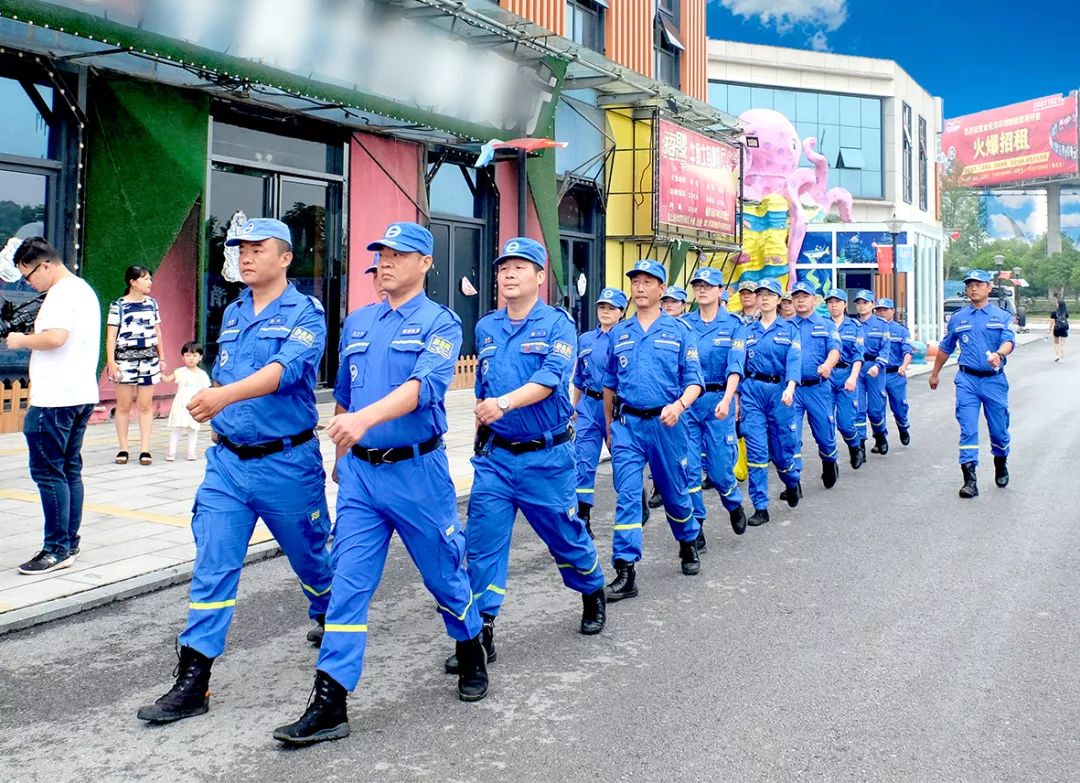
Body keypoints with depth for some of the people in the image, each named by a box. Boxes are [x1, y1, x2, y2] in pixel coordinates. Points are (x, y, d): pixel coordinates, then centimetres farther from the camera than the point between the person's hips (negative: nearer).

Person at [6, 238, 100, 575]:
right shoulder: (84, 289, 19)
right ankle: (70, 543, 19)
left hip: (56, 398, -10)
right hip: (82, 395, 10)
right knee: (69, 470, 13)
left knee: (47, 471, -6)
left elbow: (55, 336, -26)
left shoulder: (61, 293, -12)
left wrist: (21, 341, -10)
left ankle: (57, 550, -3)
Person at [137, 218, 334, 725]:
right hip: (227, 460, 5)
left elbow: (285, 369, -28)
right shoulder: (232, 314, 11)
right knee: (212, 568, -1)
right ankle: (192, 682, 2)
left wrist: (225, 396, -42)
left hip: (287, 463, -5)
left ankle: (329, 620, 44)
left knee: (309, 555, 14)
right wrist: (217, 420, 14)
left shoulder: (305, 314, -10)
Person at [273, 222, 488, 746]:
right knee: (348, 584, -1)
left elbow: (423, 385, -24)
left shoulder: (439, 323, -6)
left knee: (444, 573, 11)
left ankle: (471, 655, 37)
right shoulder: (357, 322, 12)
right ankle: (329, 706, 1)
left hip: (417, 470, -4)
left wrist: (365, 419, -38)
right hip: (360, 472, 4)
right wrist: (341, 456, 22)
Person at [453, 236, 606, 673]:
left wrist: (504, 403, -37)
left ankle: (594, 597, 39)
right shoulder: (486, 328, 9)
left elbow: (550, 378, -23)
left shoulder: (557, 324, -7)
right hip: (495, 456, 4)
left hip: (547, 456, -4)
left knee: (566, 537, 12)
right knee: (483, 543, -3)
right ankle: (481, 632, 4)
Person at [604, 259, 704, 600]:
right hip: (627, 423, 2)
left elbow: (694, 380, -2)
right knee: (626, 496, -6)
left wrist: (680, 404, -22)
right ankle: (625, 572, -5)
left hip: (665, 423, -1)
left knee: (674, 491, 13)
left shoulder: (679, 330, 0)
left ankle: (689, 544, 40)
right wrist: (609, 427, 17)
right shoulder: (619, 333, 9)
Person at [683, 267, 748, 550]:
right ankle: (695, 527, 10)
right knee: (688, 466, -2)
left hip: (718, 399, -2)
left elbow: (735, 366, -11)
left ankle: (734, 505, 34)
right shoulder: (684, 324, 7)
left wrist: (726, 400, -25)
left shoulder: (733, 324, 0)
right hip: (687, 399, 2)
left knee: (720, 466, 2)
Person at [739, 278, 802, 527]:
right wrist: (736, 396, 7)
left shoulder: (789, 329, 3)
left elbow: (794, 360, -12)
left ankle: (793, 483, 40)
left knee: (781, 445, 6)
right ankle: (760, 507, 0)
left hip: (779, 389, -1)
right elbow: (740, 364, 11)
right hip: (752, 390, 2)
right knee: (756, 448, -5)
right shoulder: (748, 331, 10)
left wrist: (790, 388, -28)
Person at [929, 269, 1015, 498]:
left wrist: (999, 354, -34)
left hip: (994, 380, -1)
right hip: (967, 379, 1)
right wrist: (935, 374, 26)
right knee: (968, 430, -7)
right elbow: (945, 348, 21)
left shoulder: (1002, 316, 4)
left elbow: (1009, 341, -13)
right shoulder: (957, 318, 11)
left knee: (999, 429, 8)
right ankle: (970, 479, -7)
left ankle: (1001, 466, 35)